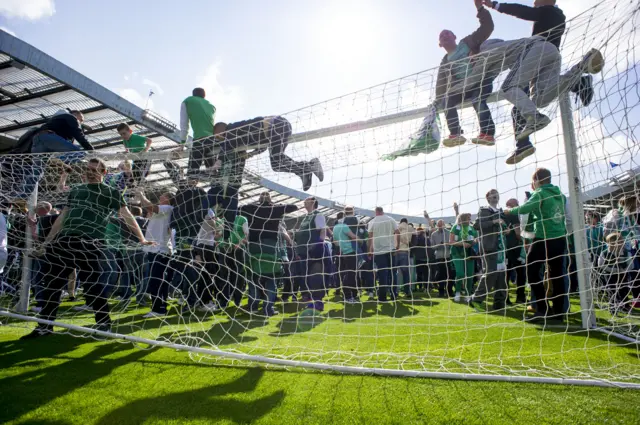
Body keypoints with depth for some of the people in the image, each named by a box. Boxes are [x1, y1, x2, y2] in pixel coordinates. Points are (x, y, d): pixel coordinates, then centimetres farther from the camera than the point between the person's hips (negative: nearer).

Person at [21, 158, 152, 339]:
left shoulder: (111, 192, 7)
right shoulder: (75, 190, 22)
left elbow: (126, 215, 0)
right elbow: (62, 218, 25)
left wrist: (141, 238, -10)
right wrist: (46, 242, 22)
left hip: (89, 244, -6)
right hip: (63, 241, 6)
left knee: (92, 286, -5)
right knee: (52, 283, 9)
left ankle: (104, 324, 8)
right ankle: (45, 326, 22)